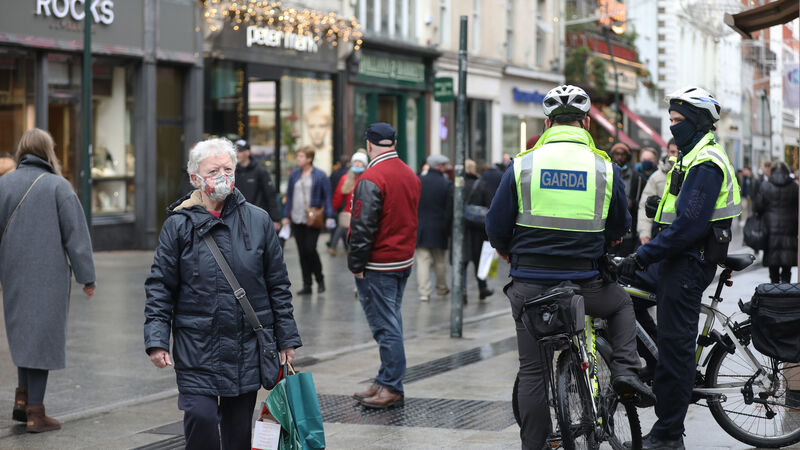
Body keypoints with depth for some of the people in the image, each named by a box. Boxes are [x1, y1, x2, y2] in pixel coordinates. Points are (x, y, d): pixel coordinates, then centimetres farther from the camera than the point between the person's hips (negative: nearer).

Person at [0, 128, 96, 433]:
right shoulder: (58, 186, -8)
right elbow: (76, 235, -8)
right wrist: (86, 277, -3)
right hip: (49, 275, -4)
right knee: (42, 336, 0)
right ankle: (35, 413, 2)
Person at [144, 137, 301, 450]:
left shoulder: (257, 221, 4)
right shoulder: (179, 225, -1)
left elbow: (277, 284, 9)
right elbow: (160, 287, 1)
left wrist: (286, 338, 8)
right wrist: (157, 339, -9)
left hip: (248, 347, 2)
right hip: (197, 346, -2)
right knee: (201, 417, -15)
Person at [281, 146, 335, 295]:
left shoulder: (320, 176, -3)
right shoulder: (294, 174, 10)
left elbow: (327, 197, -2)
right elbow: (289, 196, 15)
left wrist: (329, 216, -10)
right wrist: (286, 216, 10)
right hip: (297, 220, 5)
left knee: (310, 250, -9)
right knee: (302, 252, 7)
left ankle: (320, 280, 14)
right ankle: (307, 285, 14)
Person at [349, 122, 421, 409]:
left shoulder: (371, 179, -17)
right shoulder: (410, 175, 10)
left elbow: (363, 227, -19)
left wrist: (356, 264, -12)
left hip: (379, 265, -9)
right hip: (405, 260, 9)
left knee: (385, 326, -4)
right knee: (390, 323, 14)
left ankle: (392, 389, 0)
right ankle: (385, 383, 21)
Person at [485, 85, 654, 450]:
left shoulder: (523, 164, -3)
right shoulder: (605, 168, 0)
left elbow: (496, 227, 0)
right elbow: (620, 228, 12)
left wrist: (508, 251, 22)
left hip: (530, 286, 0)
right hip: (585, 283, 0)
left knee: (532, 372, 10)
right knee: (621, 303, 31)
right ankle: (625, 372, 13)